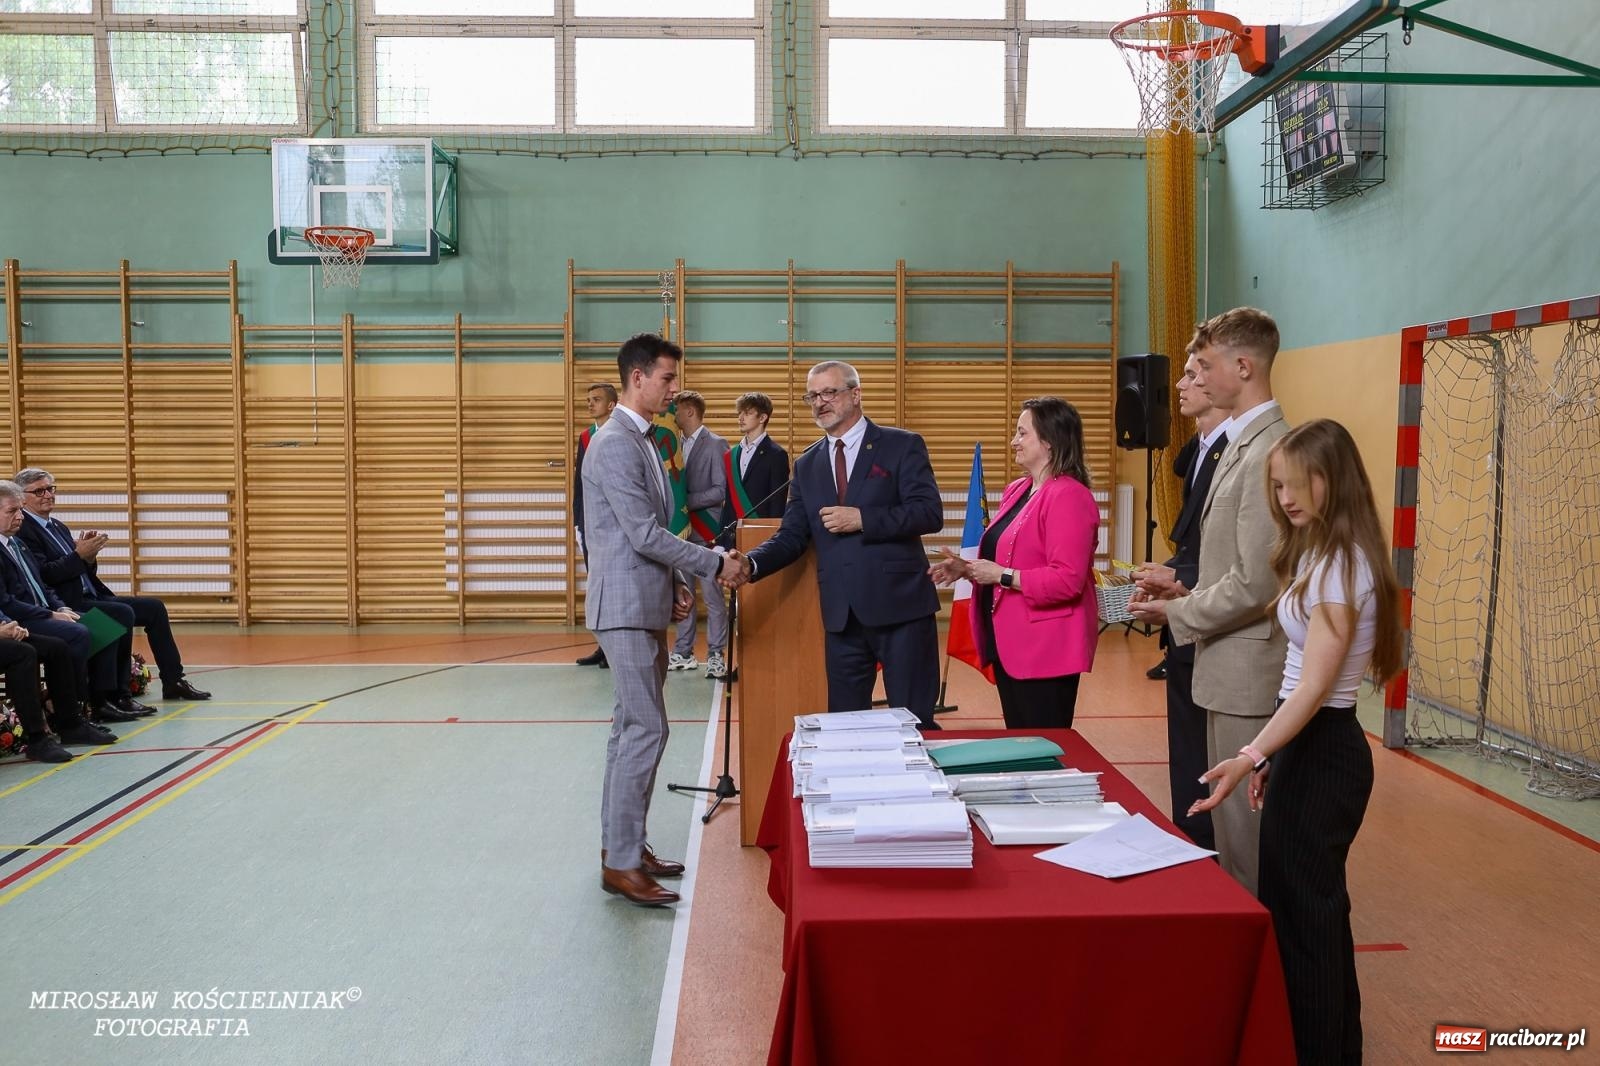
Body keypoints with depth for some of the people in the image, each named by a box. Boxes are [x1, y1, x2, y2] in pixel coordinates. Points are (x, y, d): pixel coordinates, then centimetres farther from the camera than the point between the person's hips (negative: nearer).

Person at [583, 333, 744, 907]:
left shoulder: (641, 440, 16)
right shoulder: (615, 444, -15)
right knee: (646, 729, -9)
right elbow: (645, 535, -20)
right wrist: (716, 563, -13)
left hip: (645, 606, 10)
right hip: (626, 606, -10)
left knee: (632, 727, 13)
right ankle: (621, 863, -2)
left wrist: (674, 586, 9)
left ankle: (621, 844, 23)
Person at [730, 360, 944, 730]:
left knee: (915, 722, 2)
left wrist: (862, 519, -16)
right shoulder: (807, 464, 14)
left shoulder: (902, 446, 0)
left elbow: (930, 513, -10)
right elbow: (793, 535, 8)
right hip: (842, 614, 5)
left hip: (901, 606, -4)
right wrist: (750, 564, -11)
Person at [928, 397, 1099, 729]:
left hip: (1046, 651, -9)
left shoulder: (1068, 496, -16)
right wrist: (968, 568, 6)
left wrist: (1001, 575, -19)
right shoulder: (1016, 490, 12)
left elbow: (1067, 580, -24)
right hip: (1008, 645, 9)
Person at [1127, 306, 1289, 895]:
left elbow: (1256, 582, -23)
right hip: (1230, 669, 10)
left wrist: (1177, 614, -11)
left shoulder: (1269, 451, -20)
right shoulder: (1243, 443, 13)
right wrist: (1187, 586, 6)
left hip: (1249, 672, -10)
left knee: (1246, 828, 2)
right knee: (1229, 818, 19)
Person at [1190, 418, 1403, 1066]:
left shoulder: (1342, 563, -19)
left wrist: (1251, 756, -30)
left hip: (1322, 751, -10)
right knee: (1312, 906, 19)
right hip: (1306, 745, 10)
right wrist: (1270, 753, 15)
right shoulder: (1321, 555, 11)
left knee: (1301, 910, 1)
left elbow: (1314, 687, -24)